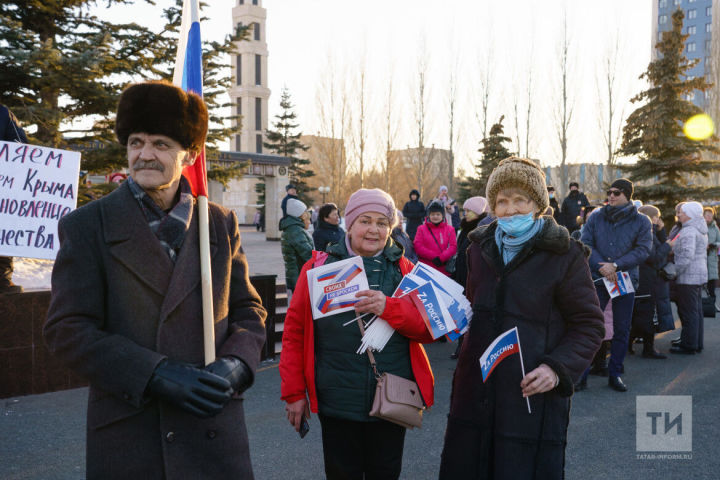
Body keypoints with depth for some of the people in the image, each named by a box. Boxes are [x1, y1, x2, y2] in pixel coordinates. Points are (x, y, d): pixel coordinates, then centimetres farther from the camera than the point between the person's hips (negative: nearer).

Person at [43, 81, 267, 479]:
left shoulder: (220, 223, 6)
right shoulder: (86, 226, -1)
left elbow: (248, 311, 10)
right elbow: (66, 329, -6)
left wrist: (235, 364, -11)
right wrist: (155, 374, -18)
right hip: (126, 436, -2)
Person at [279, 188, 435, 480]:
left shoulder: (404, 270, 4)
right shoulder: (319, 267, 0)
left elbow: (430, 329, -4)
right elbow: (294, 332, 2)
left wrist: (389, 308, -21)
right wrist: (293, 392, 0)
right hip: (337, 402, -1)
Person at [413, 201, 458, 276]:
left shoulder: (450, 229, 11)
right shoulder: (422, 229, 8)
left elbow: (453, 247, 1)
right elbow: (418, 246, -2)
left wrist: (441, 258, -14)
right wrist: (434, 257, -12)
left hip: (444, 271, 1)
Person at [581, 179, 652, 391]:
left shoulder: (641, 222, 2)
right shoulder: (596, 217, 4)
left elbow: (643, 250, -6)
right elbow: (586, 244, -1)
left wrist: (615, 265, -16)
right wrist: (601, 266, -16)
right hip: (597, 279, 0)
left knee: (622, 330, 8)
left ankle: (615, 373, 21)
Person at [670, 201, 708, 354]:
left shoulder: (688, 231, -16)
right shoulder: (701, 230, 16)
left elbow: (687, 256, -25)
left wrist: (674, 271, -19)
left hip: (688, 277, -10)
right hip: (699, 275, 10)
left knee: (688, 312, -4)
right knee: (697, 311, 14)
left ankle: (688, 345, 2)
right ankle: (697, 343, 21)